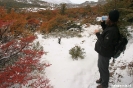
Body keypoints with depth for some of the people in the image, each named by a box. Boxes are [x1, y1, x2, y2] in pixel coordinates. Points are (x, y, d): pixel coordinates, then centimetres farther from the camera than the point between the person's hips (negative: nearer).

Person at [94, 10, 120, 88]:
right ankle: (102, 78, 49)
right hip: (103, 52, 9)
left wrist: (98, 34, -25)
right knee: (100, 67, 26)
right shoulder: (111, 27, -1)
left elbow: (105, 44, -32)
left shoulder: (112, 31, -31)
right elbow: (105, 33, 19)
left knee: (103, 69, 10)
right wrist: (103, 23, 3)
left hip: (105, 54, -9)